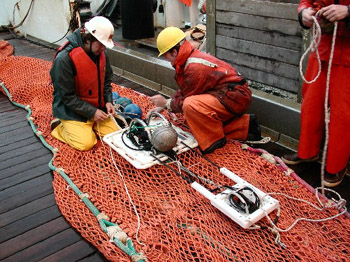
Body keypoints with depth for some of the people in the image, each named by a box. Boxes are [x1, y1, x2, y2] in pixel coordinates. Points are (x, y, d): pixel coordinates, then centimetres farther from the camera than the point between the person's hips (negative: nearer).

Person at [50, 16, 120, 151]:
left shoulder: (101, 53, -1)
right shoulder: (64, 58, -24)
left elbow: (106, 80, 13)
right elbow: (67, 96, -21)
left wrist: (108, 101, -4)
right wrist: (92, 112, -21)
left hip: (97, 108, 7)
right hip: (71, 110, -6)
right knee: (86, 143, -20)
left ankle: (88, 125, 18)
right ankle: (60, 127, 7)